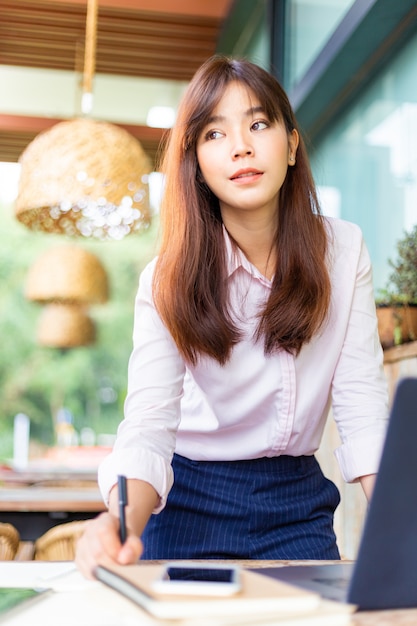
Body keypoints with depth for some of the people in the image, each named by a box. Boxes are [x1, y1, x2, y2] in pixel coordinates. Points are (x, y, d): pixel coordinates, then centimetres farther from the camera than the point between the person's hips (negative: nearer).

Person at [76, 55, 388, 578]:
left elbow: (361, 398, -8)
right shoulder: (169, 281, -13)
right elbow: (149, 423, -22)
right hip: (193, 496, -2)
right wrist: (122, 522, -43)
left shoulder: (343, 251, -7)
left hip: (299, 498, 2)